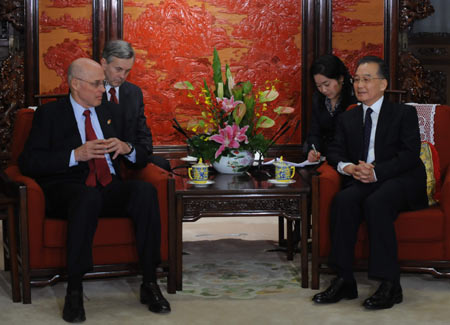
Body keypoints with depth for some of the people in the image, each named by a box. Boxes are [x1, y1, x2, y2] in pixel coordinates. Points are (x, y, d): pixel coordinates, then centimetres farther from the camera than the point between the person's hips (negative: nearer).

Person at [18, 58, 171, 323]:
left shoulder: (114, 112, 22)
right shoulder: (49, 114, 8)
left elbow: (142, 158, 22)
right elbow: (29, 162, -4)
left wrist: (127, 148, -3)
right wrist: (76, 155, -15)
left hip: (111, 189, 4)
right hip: (68, 189, -4)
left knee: (146, 190, -29)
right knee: (90, 197, -40)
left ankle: (150, 284, -26)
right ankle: (74, 291, -34)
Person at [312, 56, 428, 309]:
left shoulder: (404, 113, 5)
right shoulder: (348, 119, 20)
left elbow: (410, 154, -7)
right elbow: (335, 153, 12)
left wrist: (377, 172, -21)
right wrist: (349, 168, -13)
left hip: (401, 182, -4)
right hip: (363, 182, 4)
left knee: (376, 202, -35)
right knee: (344, 200, -29)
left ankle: (390, 285, -33)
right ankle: (344, 281, -26)